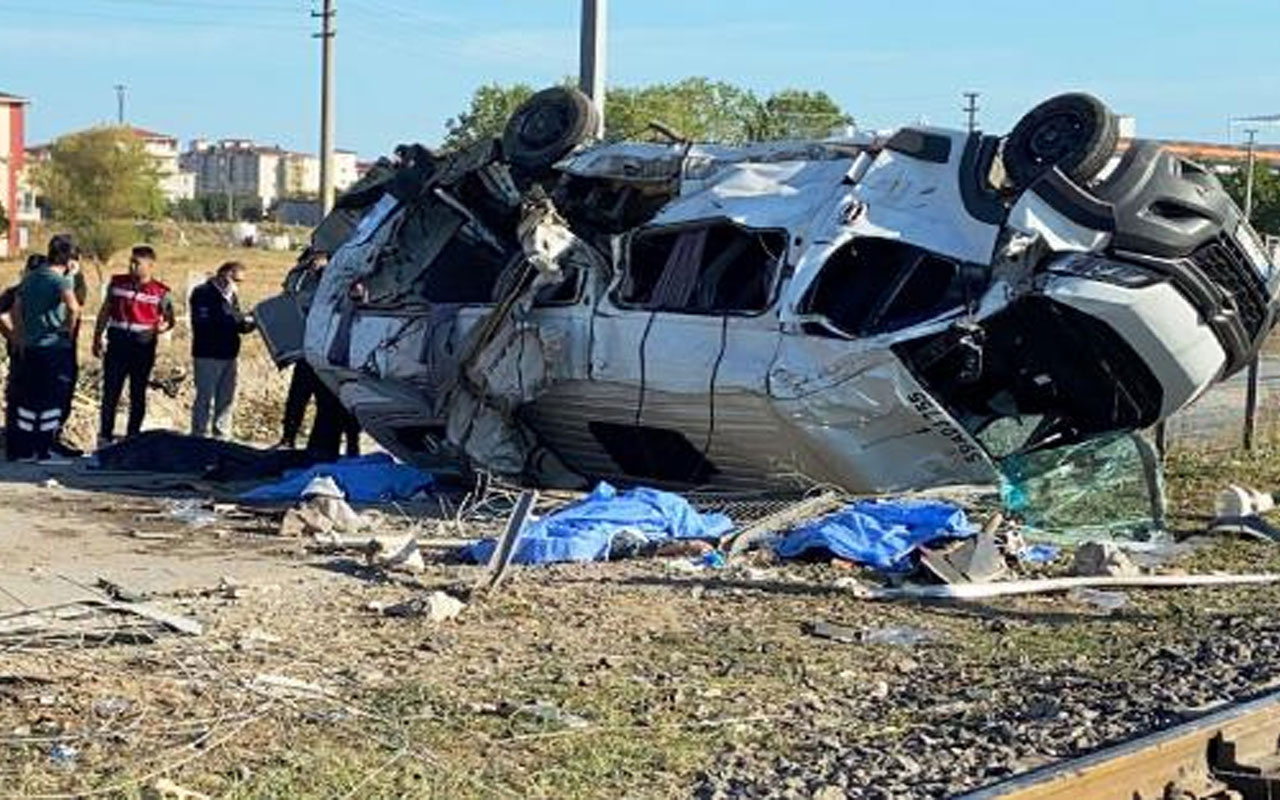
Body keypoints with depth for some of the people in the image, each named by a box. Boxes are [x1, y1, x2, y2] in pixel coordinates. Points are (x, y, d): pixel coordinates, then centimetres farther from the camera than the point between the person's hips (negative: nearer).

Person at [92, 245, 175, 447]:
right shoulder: (117, 283, 7)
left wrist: (162, 327, -18)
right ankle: (105, 436, 9)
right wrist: (97, 337, 10)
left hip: (143, 345, -2)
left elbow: (169, 319, 5)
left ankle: (132, 437, 15)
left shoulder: (161, 292, -1)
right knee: (110, 391, 1)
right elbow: (105, 311, 15)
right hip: (117, 343, 2)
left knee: (138, 394, 6)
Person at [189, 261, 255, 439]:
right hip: (208, 355, -8)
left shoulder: (231, 295, 16)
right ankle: (199, 436, 3)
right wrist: (234, 319, -23)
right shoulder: (203, 293, -8)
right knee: (204, 398, -3)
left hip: (228, 354, 8)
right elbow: (204, 323, -20)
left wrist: (246, 323, -6)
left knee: (227, 399, 10)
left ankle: (222, 437, 17)